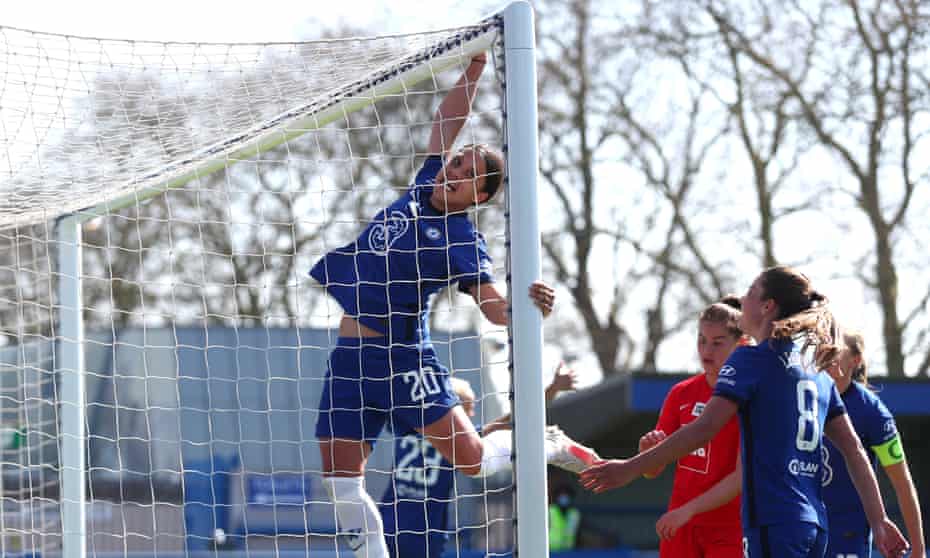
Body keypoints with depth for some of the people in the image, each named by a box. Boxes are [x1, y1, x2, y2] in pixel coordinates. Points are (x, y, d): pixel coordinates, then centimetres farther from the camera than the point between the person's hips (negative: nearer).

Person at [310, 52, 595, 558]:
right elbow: (448, 119, 12)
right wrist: (473, 68, 3)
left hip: (400, 355, -6)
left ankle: (551, 447, 22)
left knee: (470, 458, -6)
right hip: (349, 354, 6)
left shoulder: (461, 242, -11)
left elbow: (494, 306, -22)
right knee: (340, 477, 0)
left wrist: (526, 305, -42)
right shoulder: (425, 184, 7)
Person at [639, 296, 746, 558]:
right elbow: (652, 470, 10)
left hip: (728, 531, -5)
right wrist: (647, 449, -14)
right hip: (679, 529, 5)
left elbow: (743, 477, -15)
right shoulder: (682, 393, 8)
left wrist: (688, 510, -23)